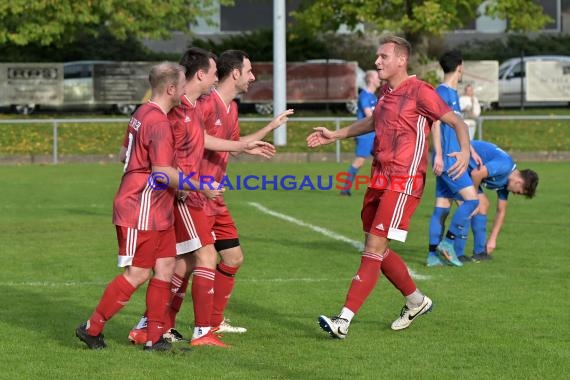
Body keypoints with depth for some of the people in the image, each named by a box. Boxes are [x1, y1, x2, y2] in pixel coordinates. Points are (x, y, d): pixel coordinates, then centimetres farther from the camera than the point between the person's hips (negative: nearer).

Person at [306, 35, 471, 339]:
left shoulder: (419, 92, -10)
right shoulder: (385, 91, 14)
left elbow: (456, 122, -10)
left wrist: (465, 151, -28)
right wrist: (334, 136, 34)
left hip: (403, 182, -9)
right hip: (379, 178, 9)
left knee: (374, 248, -13)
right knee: (377, 249, 14)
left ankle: (344, 321, -18)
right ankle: (416, 301, 34)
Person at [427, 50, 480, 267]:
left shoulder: (453, 94, 18)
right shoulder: (442, 92, -10)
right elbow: (435, 123, -17)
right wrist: (438, 155, -22)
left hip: (453, 159, 10)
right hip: (447, 160, -10)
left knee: (442, 206, 7)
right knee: (471, 199, -12)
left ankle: (434, 254, 7)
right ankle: (448, 242, -8)